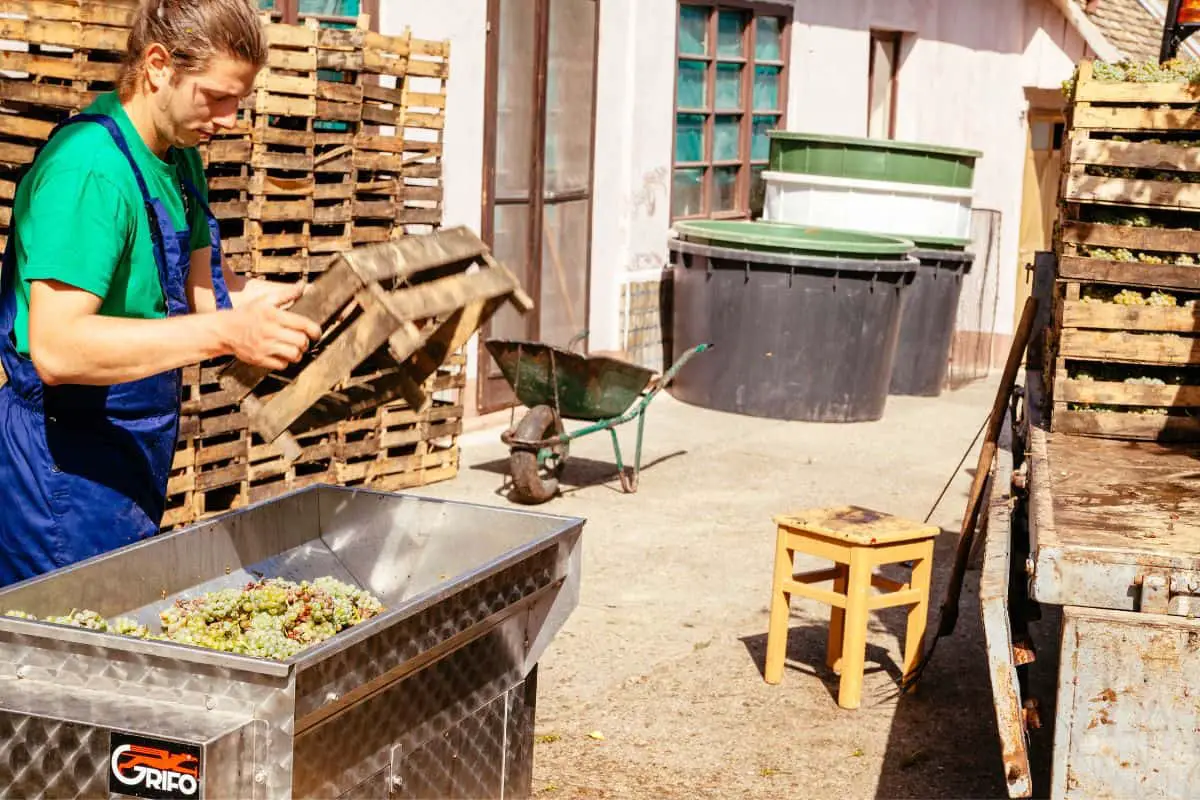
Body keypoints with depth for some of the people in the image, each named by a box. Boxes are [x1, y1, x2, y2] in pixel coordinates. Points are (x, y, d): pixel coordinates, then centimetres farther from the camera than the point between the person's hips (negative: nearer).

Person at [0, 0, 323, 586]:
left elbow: (200, 288, 11)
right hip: (70, 464, -9)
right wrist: (225, 334, -37)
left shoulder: (180, 160, 7)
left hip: (136, 449, 9)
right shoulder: (89, 169, -24)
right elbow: (56, 346, -32)